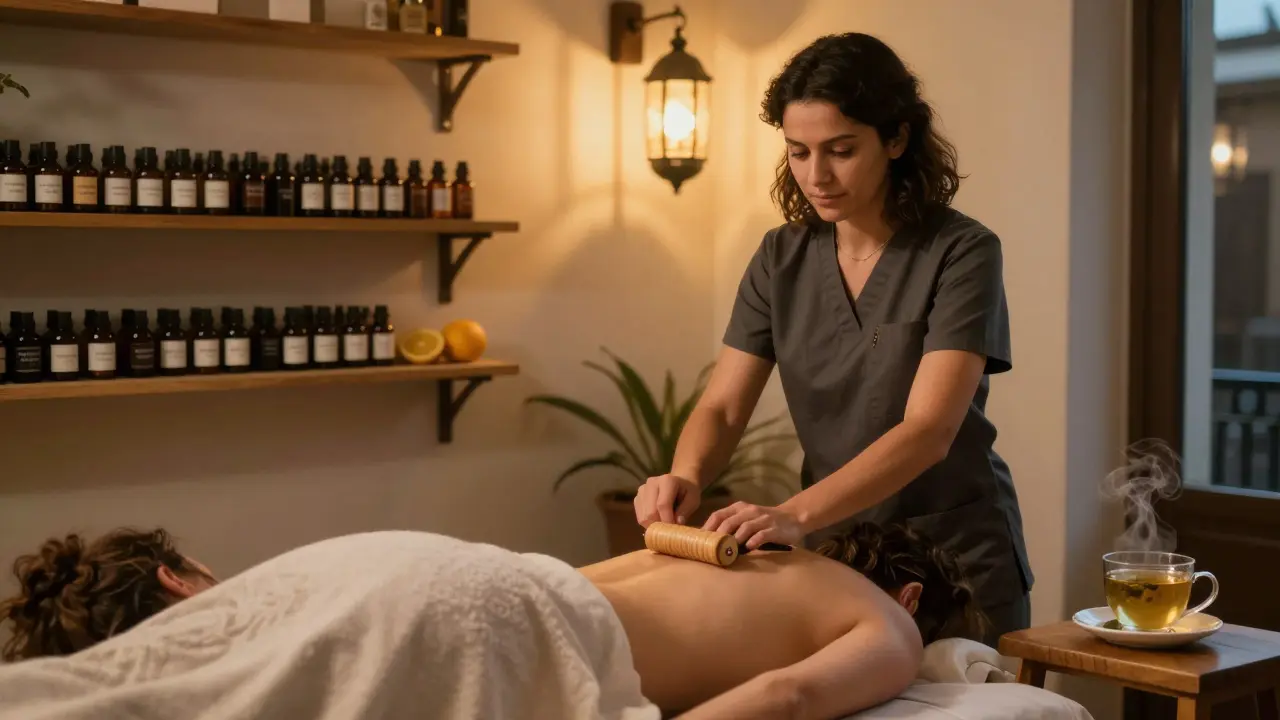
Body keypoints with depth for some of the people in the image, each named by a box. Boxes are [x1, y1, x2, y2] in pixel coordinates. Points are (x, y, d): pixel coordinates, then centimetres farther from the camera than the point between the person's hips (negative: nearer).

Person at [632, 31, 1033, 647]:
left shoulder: (960, 253, -15)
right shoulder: (782, 259, 0)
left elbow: (927, 432, -25)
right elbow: (721, 406, -4)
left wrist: (796, 514, -38)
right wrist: (685, 476, -26)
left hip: (956, 558, -4)